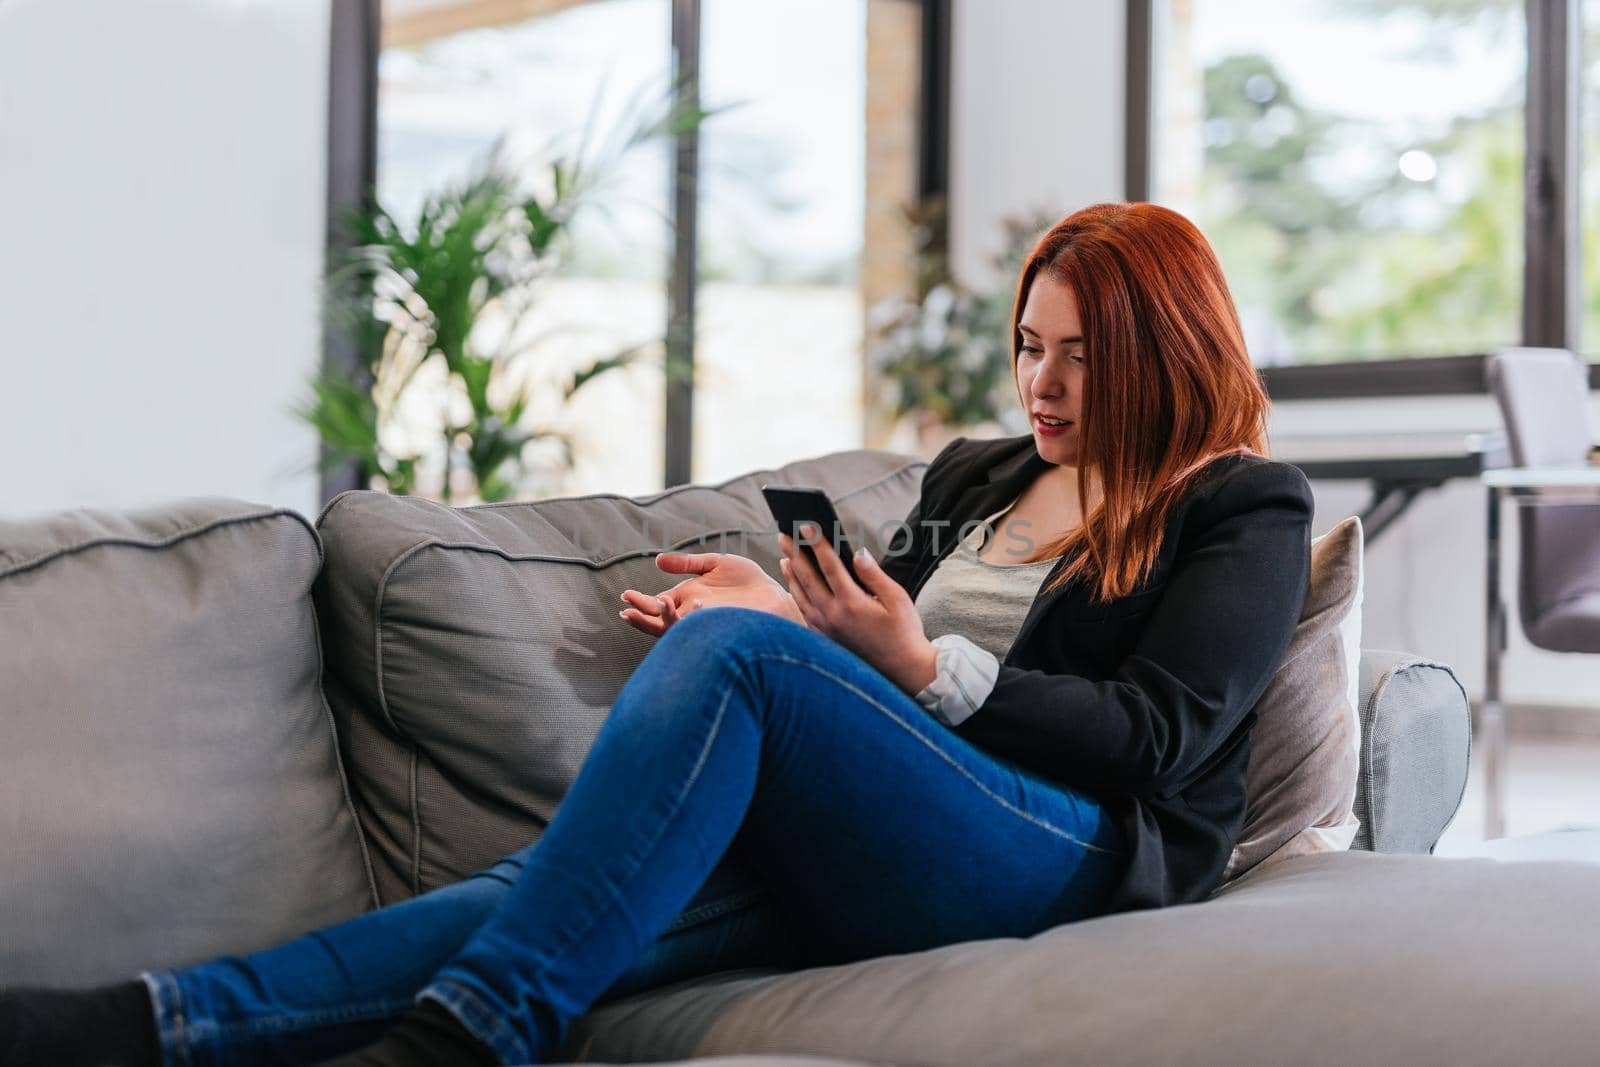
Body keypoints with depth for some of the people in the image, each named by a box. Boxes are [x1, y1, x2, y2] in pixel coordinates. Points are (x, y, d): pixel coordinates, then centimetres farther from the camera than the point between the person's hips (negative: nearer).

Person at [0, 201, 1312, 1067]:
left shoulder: (1244, 509, 10)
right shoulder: (977, 475, 28)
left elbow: (1160, 736, -4)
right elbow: (872, 628, 28)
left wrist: (921, 665, -12)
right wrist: (785, 607, 4)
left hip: (1080, 854, -6)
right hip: (859, 848, 6)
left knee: (735, 649, -31)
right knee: (550, 894, -24)